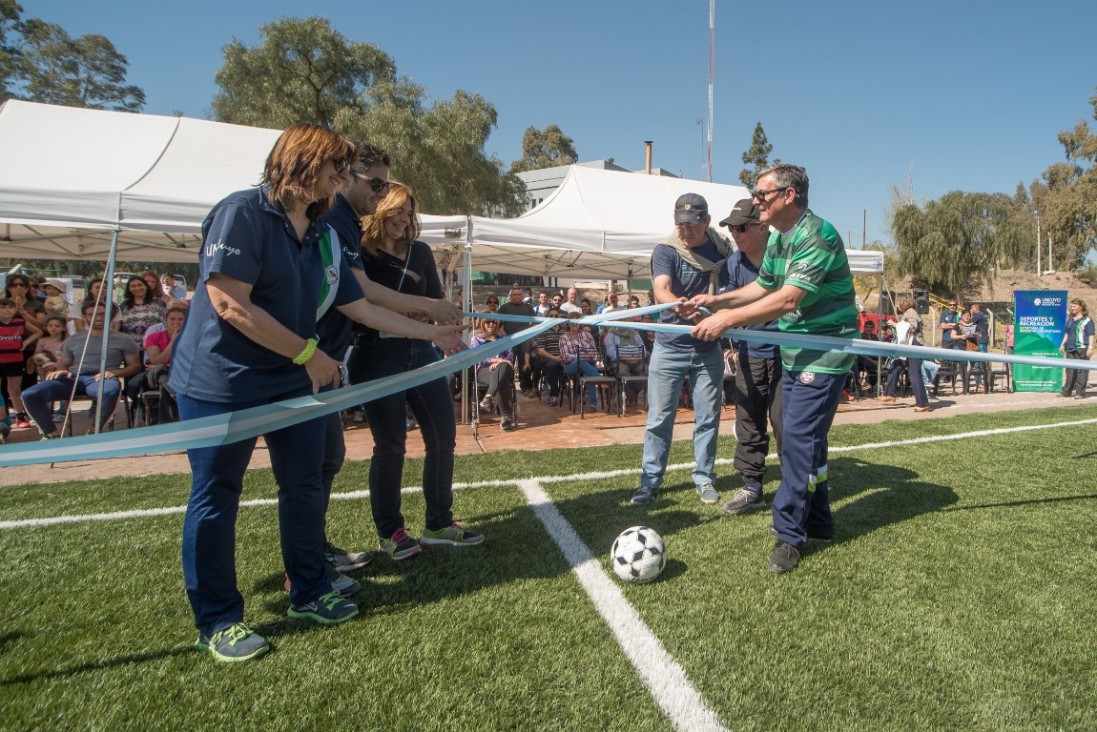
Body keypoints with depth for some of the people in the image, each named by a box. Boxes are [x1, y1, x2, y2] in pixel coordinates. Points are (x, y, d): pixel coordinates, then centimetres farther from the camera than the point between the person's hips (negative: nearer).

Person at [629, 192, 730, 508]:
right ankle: (650, 480, 14)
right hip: (669, 347, -2)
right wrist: (676, 304, -48)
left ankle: (704, 478, 23)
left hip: (708, 349, 3)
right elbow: (660, 289, -28)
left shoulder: (723, 249, 1)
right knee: (659, 417, 3)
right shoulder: (666, 250, -10)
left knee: (708, 417, 9)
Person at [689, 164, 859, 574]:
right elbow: (763, 287, 20)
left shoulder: (817, 236, -20)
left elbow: (788, 299, -29)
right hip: (794, 352, 9)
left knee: (798, 437, -11)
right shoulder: (777, 238, 9)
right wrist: (714, 301, 8)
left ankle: (789, 534, -1)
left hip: (823, 354, -9)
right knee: (805, 437, 15)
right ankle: (816, 521, 29)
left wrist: (728, 319, -30)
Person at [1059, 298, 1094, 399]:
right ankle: (1067, 391, 17)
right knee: (1070, 370, 11)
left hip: (1082, 349, -7)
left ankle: (1080, 392, -2)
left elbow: (1091, 335, -8)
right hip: (1070, 349, 7)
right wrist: (1062, 345, 20)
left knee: (1081, 371, -5)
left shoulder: (1087, 320, -4)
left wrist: (1090, 347, -15)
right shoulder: (1070, 319, 17)